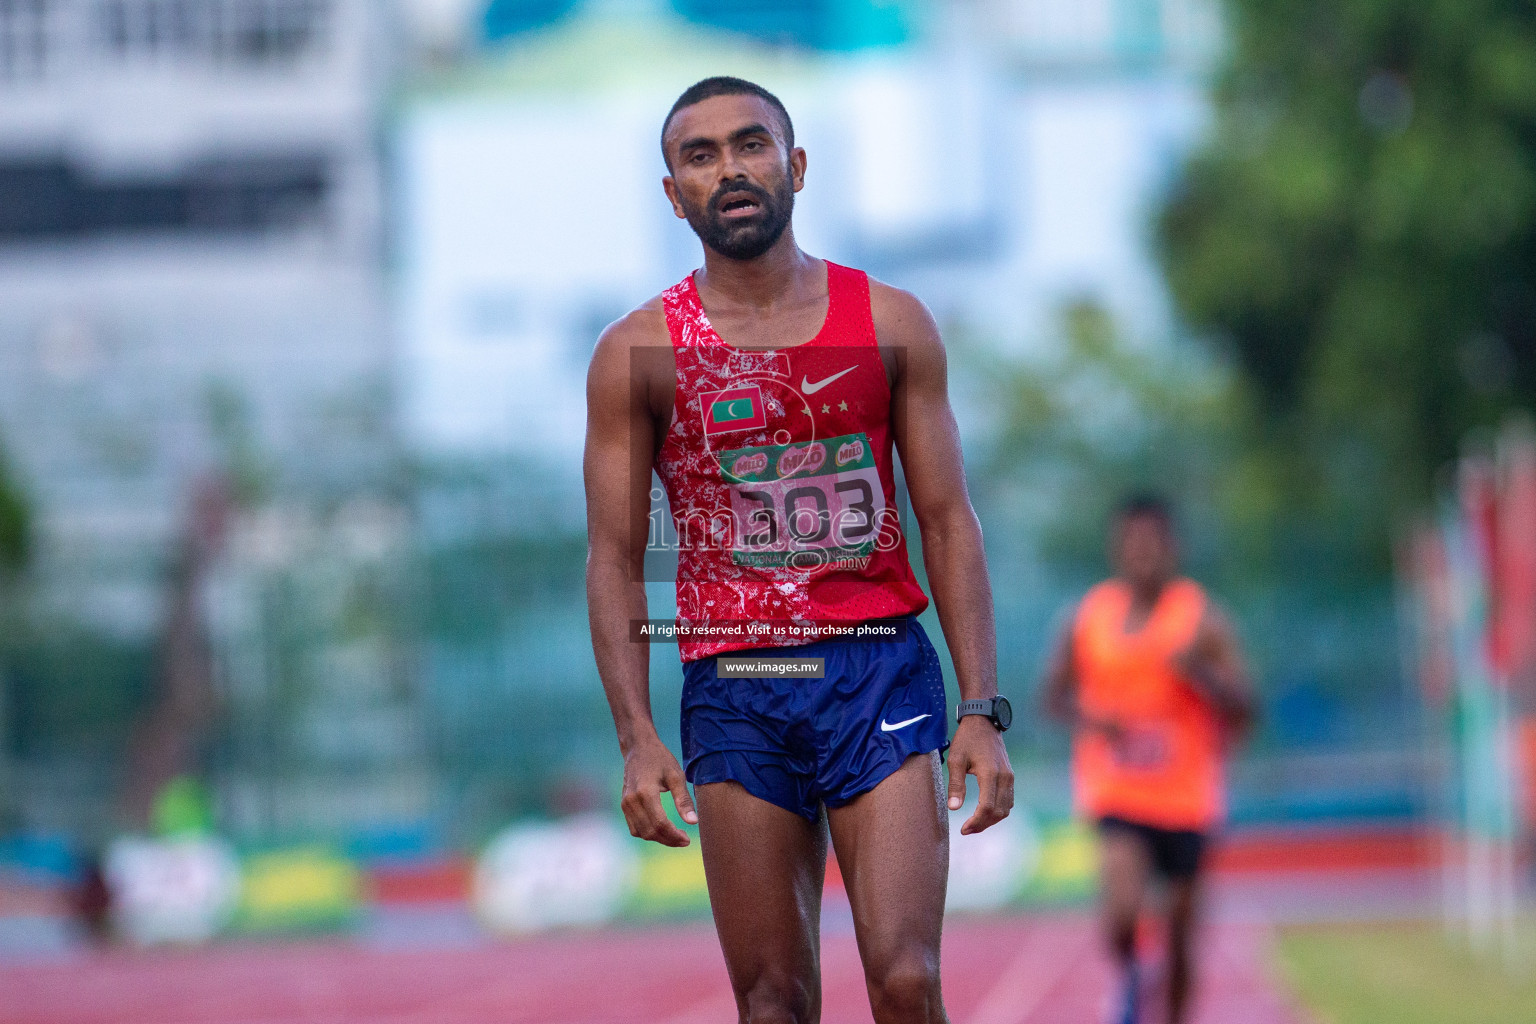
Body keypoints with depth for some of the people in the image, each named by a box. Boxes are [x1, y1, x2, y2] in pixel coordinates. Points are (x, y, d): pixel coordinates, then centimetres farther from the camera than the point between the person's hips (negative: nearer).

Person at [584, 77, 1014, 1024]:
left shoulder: (891, 325, 6)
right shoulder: (638, 353, 4)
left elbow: (950, 525, 6)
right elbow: (615, 558, 3)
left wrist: (983, 712, -3)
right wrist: (637, 737, -9)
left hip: (881, 671, 0)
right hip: (733, 689, 0)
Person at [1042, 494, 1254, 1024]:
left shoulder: (1203, 620, -2)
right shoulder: (1089, 617, 1)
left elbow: (1242, 710, -5)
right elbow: (1055, 692, 10)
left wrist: (1199, 672, -23)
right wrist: (1088, 717, -11)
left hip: (1185, 798, 1)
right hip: (1115, 792, -1)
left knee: (1181, 928, 9)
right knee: (1122, 905, -23)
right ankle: (1128, 977, 8)